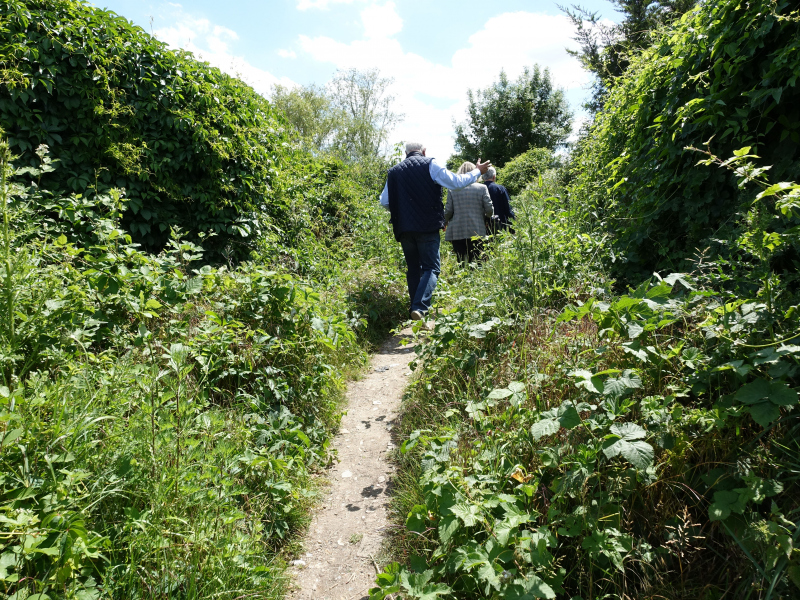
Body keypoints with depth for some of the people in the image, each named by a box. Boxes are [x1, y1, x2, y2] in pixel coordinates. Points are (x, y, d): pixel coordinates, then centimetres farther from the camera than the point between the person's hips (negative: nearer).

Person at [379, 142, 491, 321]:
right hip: (427, 226, -4)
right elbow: (456, 182, 0)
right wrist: (477, 172, 16)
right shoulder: (430, 165, 0)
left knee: (413, 269, 15)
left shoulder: (394, 171, 10)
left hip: (404, 229, 4)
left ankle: (416, 307, 19)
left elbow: (384, 202, 11)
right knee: (431, 267, 1)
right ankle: (420, 307, -17)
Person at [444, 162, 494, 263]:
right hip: (477, 232, -1)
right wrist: (487, 216, 21)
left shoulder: (453, 189, 2)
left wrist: (445, 222, 22)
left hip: (457, 233, 1)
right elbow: (489, 210, -1)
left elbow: (448, 211, 2)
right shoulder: (482, 188, 1)